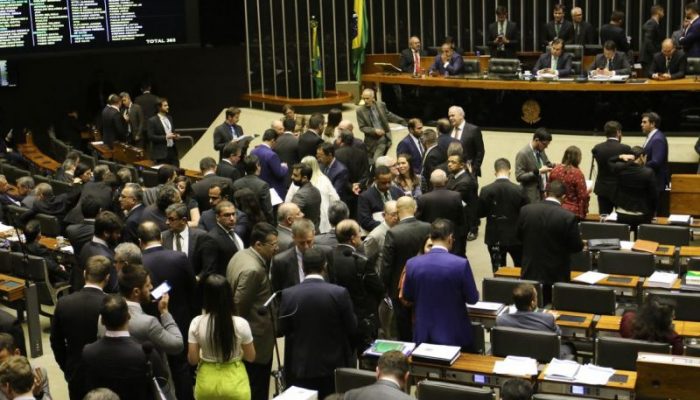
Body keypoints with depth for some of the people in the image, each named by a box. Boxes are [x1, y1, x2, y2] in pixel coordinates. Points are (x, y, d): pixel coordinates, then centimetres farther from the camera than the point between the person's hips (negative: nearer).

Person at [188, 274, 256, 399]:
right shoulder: (241, 324, -17)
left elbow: (192, 359, -7)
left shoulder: (197, 323, -14)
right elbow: (251, 357, -4)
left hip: (206, 384, 1)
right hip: (235, 384, -1)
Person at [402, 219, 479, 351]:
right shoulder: (461, 264, -17)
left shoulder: (412, 264, -8)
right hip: (455, 335, -2)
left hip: (424, 335, 2)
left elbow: (407, 297, 6)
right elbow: (473, 299, -6)